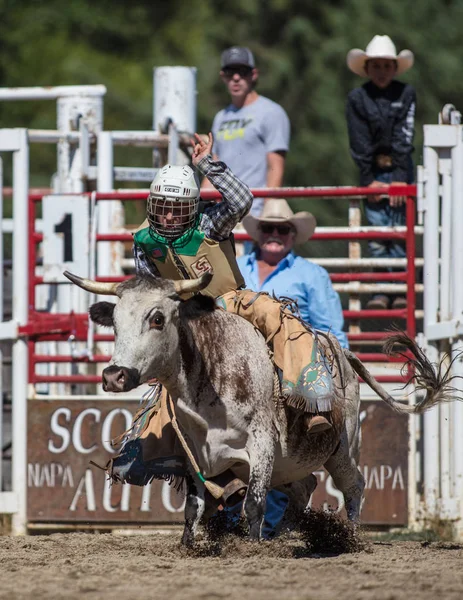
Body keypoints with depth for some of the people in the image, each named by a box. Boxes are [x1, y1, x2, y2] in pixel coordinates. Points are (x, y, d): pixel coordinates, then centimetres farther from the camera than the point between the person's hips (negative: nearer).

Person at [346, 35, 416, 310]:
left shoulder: (406, 94, -1)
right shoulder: (357, 98, 1)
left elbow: (404, 138, -7)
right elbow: (359, 143, -2)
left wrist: (400, 177, -14)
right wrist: (369, 179, -9)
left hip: (399, 170, -1)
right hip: (373, 171, 1)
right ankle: (381, 291, -2)